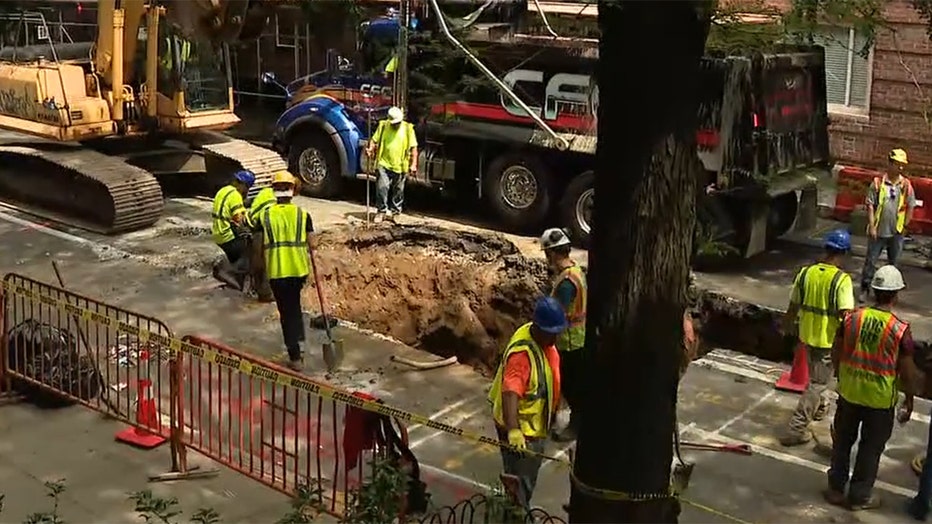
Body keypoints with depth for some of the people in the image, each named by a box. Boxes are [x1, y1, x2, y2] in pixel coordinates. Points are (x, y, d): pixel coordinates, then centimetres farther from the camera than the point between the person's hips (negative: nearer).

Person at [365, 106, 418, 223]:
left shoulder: (408, 129, -1)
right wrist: (370, 149, -14)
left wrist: (413, 164, -7)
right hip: (384, 164, 0)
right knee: (382, 187, -9)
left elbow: (413, 148, 0)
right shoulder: (383, 126, 1)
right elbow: (374, 140, 8)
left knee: (397, 191, 10)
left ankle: (394, 211, 25)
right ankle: (381, 211, 2)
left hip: (400, 166, 0)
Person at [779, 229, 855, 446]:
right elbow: (846, 315, -24)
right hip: (829, 340, -6)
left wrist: (786, 330, 19)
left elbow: (793, 308, 4)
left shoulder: (806, 273, -5)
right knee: (818, 383, 4)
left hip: (807, 336, 6)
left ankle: (819, 408, 52)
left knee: (817, 374, 30)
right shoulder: (842, 279, -20)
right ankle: (795, 429, 1)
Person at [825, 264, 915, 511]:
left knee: (842, 441, 19)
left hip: (849, 392, 3)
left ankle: (836, 488, 31)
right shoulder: (900, 330, -18)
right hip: (880, 399, -3)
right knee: (870, 448, 14)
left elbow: (836, 354, 2)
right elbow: (905, 372, -11)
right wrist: (909, 401, 4)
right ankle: (859, 496, 25)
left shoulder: (852, 318, -9)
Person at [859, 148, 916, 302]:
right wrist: (871, 226, -9)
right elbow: (870, 205, -5)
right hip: (878, 231, -2)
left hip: (896, 232, 2)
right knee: (870, 261, 3)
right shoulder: (878, 182, -6)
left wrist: (905, 225, 2)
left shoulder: (906, 185, -1)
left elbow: (910, 206, 6)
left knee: (894, 262, 12)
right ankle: (864, 289, 13)